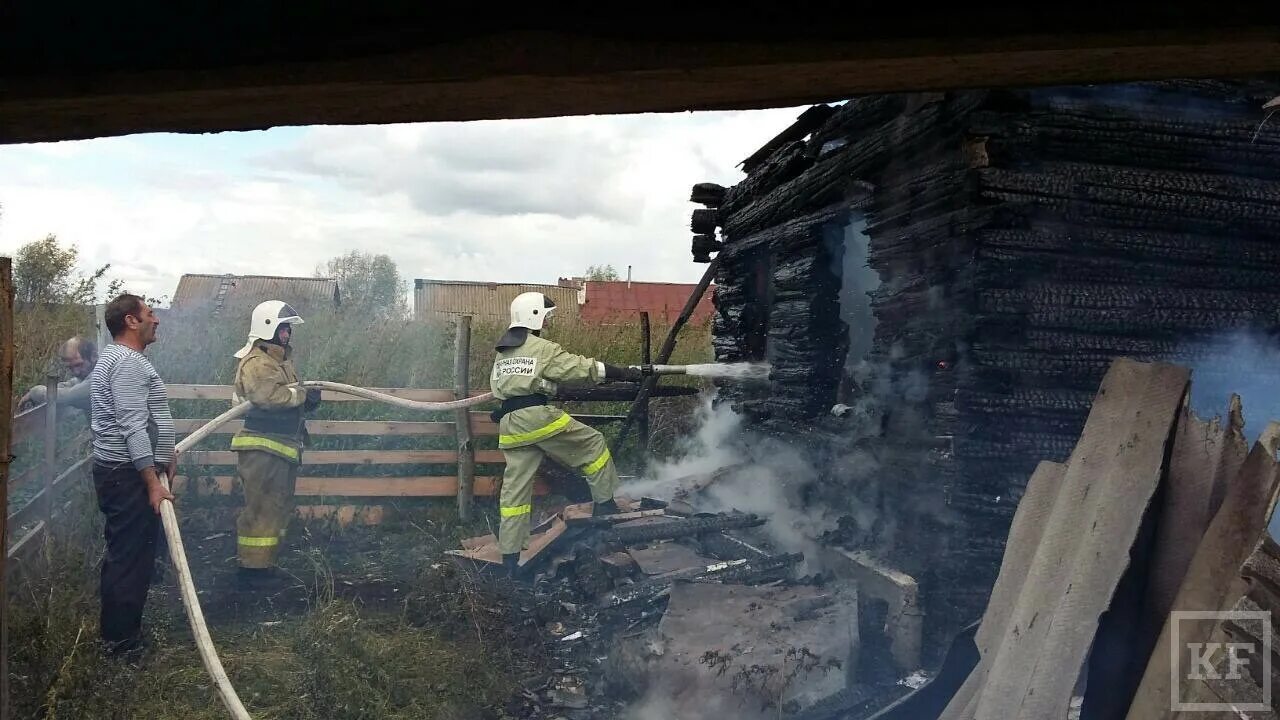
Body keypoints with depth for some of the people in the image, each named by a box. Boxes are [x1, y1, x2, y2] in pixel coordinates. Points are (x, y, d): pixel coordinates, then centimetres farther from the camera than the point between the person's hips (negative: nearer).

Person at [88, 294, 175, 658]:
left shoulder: (121, 358, 17)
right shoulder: (128, 362, -17)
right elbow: (133, 428, -24)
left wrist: (164, 452, 30)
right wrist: (152, 482, -25)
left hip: (122, 471, 11)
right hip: (129, 475, -11)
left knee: (125, 553, 17)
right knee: (131, 556, -4)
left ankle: (120, 630, 28)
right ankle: (122, 640, 5)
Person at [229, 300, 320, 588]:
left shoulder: (281, 360, 20)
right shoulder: (256, 362, -12)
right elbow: (267, 395, -29)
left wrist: (304, 400, 5)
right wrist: (303, 395, -18)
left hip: (283, 447, 10)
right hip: (262, 448, -10)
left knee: (279, 507, 16)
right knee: (261, 508, -7)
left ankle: (265, 563, 25)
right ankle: (252, 568, -1)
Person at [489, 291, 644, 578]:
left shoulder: (501, 352, 20)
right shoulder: (541, 348, -4)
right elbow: (583, 367, -5)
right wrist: (625, 373, -1)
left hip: (510, 425, 7)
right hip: (537, 416, -7)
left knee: (515, 489, 8)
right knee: (593, 443, 12)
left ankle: (509, 556, 8)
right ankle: (605, 504, 14)